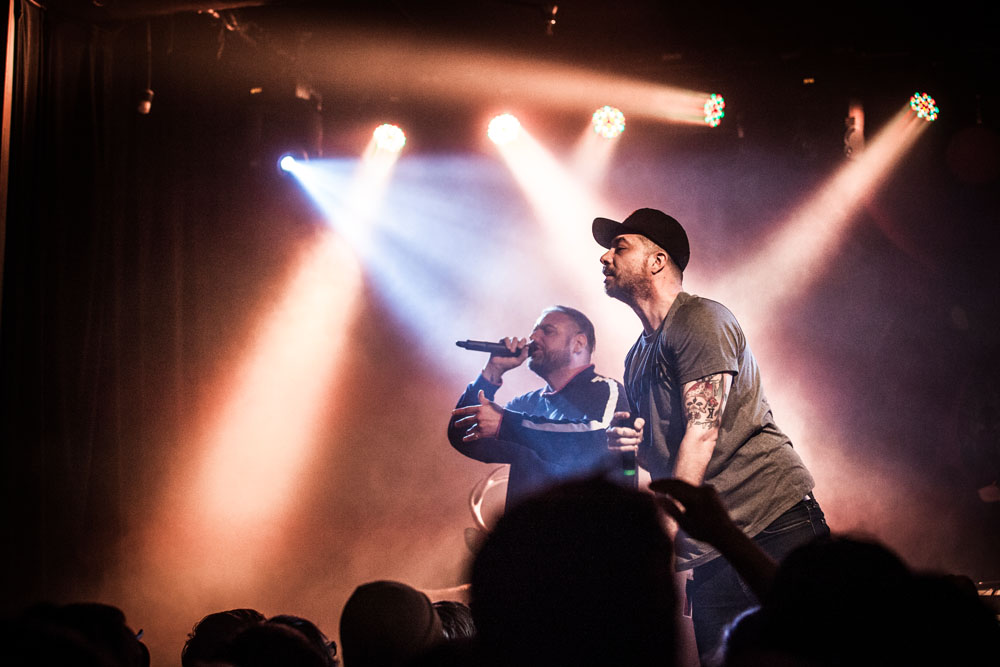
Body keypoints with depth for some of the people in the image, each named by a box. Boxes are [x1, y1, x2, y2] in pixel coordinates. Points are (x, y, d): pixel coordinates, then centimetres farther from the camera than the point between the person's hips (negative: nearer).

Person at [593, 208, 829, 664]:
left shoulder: (699, 320, -5)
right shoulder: (637, 359, 21)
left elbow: (703, 431, -14)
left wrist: (665, 529, -17)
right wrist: (626, 442, 3)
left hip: (773, 523, -8)